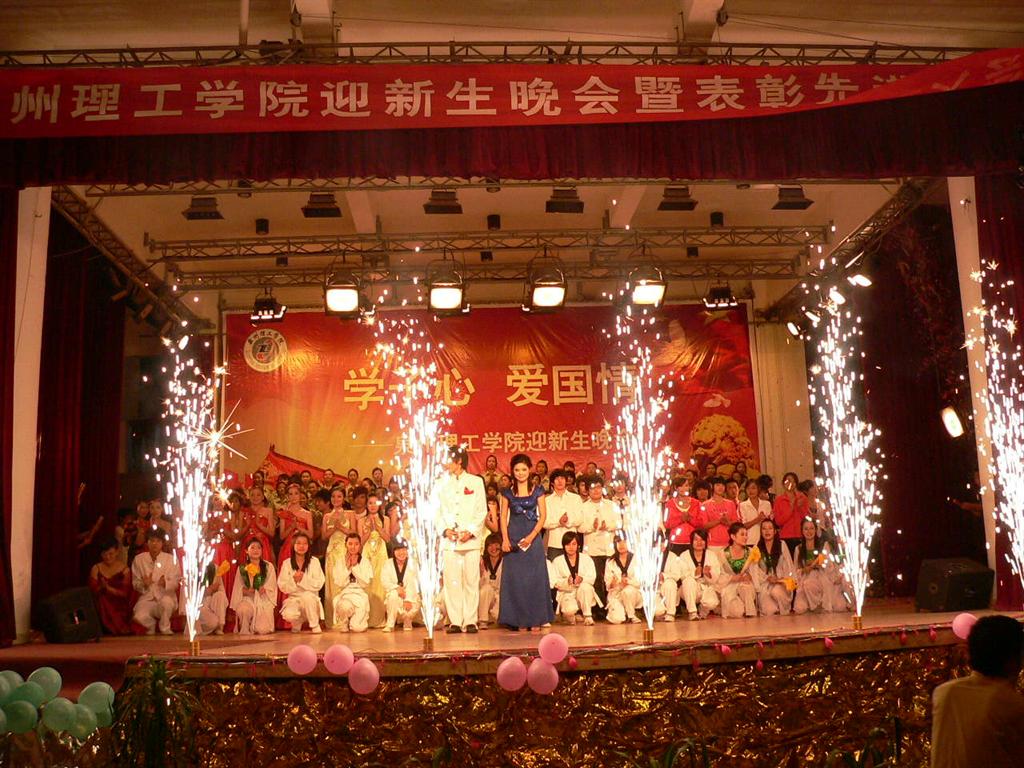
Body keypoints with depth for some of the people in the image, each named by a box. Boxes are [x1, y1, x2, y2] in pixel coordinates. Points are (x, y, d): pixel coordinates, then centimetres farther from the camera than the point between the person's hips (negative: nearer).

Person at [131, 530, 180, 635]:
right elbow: (135, 583, 6)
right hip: (147, 598, 1)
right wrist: (143, 584, -18)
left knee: (166, 602, -38)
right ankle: (151, 626, 11)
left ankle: (165, 630, -7)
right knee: (139, 617, -29)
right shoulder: (138, 559, 4)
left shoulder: (171, 559, 1)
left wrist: (166, 583, -23)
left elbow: (176, 583, 0)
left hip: (166, 596, -1)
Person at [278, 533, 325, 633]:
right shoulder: (286, 563, 5)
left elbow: (319, 584, -6)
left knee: (307, 596, -37)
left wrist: (303, 579, -18)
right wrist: (294, 580, -18)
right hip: (293, 598, 1)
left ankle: (315, 625, -14)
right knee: (288, 615, -31)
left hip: (310, 598, -1)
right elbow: (282, 587, 0)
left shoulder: (314, 561, 1)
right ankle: (298, 623, 8)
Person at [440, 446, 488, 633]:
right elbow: (439, 511, 8)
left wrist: (471, 531, -8)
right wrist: (446, 529, -8)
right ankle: (455, 621, 5)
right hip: (450, 539, 1)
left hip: (471, 539, -1)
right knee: (451, 581, -1)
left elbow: (482, 511, 3)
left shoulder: (476, 482, 7)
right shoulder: (443, 483, 11)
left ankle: (470, 621, 4)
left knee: (471, 581, -1)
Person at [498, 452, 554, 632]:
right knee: (515, 578, 2)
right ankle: (519, 620, 9)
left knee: (534, 577, -1)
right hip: (513, 538, 1)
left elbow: (543, 516, 1)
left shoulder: (538, 491, 4)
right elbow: (503, 517, 6)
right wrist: (505, 539, -7)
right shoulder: (508, 492, 7)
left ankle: (535, 620, 6)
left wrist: (532, 536, -11)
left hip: (532, 536, -1)